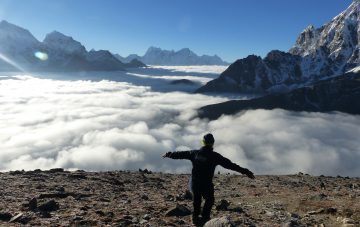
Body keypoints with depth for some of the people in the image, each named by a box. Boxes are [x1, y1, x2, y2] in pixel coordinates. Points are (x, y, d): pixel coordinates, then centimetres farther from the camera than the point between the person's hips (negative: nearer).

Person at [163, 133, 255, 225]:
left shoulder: (195, 153, -1)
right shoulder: (215, 156, -9)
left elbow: (181, 154, 10)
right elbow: (230, 164, -10)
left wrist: (169, 154, 26)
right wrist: (245, 171, -7)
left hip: (194, 183, 4)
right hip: (206, 184, -3)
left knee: (196, 200, 21)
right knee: (209, 200, 18)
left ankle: (195, 218, 28)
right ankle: (204, 217, 12)